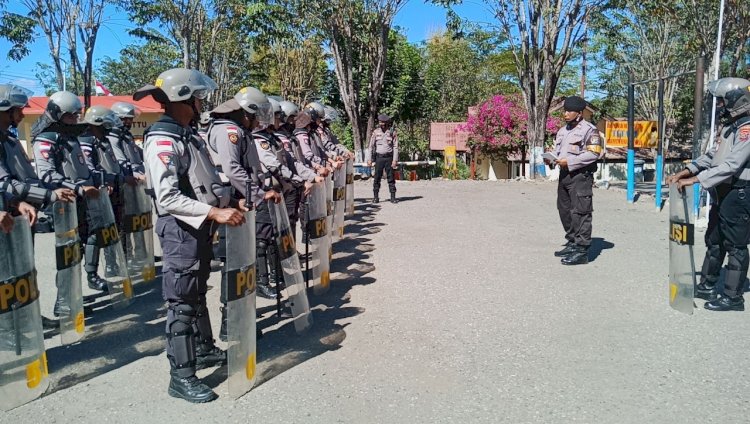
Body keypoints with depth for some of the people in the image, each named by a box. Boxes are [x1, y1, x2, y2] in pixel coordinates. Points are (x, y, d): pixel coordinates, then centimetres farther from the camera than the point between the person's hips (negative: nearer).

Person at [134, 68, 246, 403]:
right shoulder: (162, 140, -18)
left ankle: (204, 349, 36)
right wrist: (215, 213, -30)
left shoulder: (189, 134, 13)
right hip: (180, 229, -10)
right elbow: (168, 198, -26)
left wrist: (229, 201, 7)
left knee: (198, 293, 20)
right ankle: (181, 377, 7)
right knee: (182, 301, -3)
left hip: (201, 226, 10)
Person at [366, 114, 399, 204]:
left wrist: (395, 160, -9)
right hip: (379, 157, 1)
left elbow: (396, 147, -1)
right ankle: (375, 197, 7)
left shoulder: (392, 132, 1)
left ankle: (393, 197, 4)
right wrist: (369, 159, -1)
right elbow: (371, 146, 6)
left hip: (389, 157, -1)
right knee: (377, 177, 1)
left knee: (391, 177, 0)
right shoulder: (376, 132, 5)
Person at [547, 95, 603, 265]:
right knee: (564, 210, 13)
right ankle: (573, 244, 26)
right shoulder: (562, 131, 19)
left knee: (580, 213, -9)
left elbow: (593, 154, -15)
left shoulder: (589, 130, -7)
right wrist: (551, 158, 1)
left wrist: (569, 162, -20)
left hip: (580, 176, -9)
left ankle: (582, 251, -6)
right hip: (564, 175, 9)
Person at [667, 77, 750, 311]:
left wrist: (694, 180, -26)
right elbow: (712, 155, 17)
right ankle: (707, 286, 29)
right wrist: (684, 172, 6)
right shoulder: (729, 125, 12)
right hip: (723, 193, 10)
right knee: (714, 241, 17)